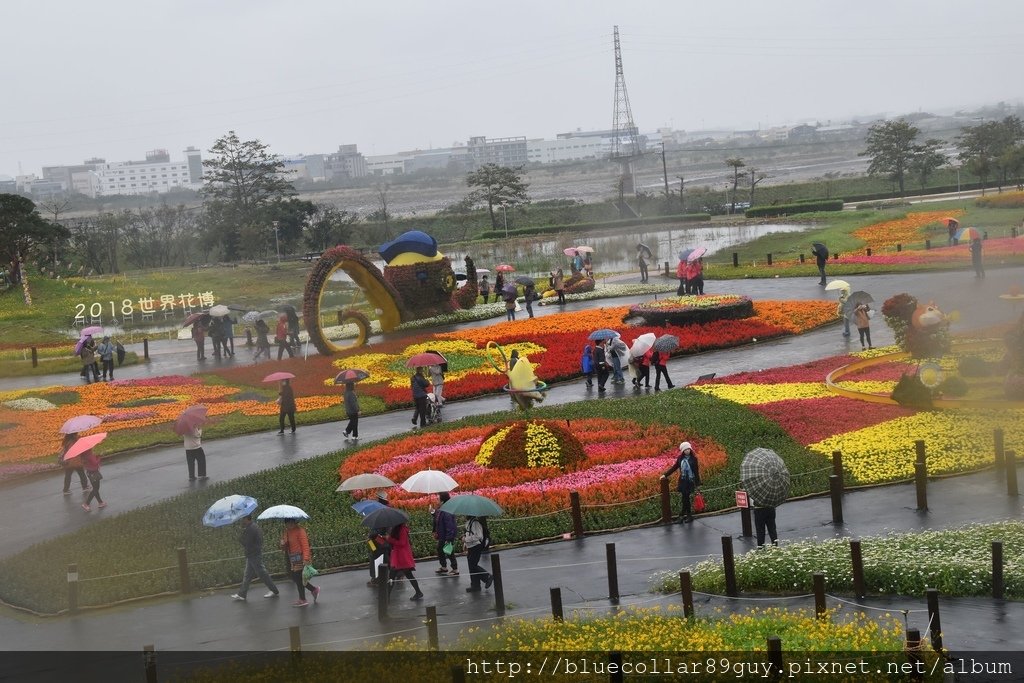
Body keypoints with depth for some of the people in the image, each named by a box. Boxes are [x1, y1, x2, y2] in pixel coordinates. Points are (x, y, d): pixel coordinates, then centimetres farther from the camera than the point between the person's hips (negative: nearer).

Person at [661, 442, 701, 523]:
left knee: (685, 498, -7)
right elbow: (674, 467, 12)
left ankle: (682, 515, -3)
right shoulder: (680, 458, 4)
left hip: (690, 481, -3)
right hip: (683, 481, 3)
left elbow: (696, 471, -3)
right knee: (685, 498, 5)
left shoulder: (693, 458, -5)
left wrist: (698, 483, -4)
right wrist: (665, 474, 5)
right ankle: (689, 515, 15)